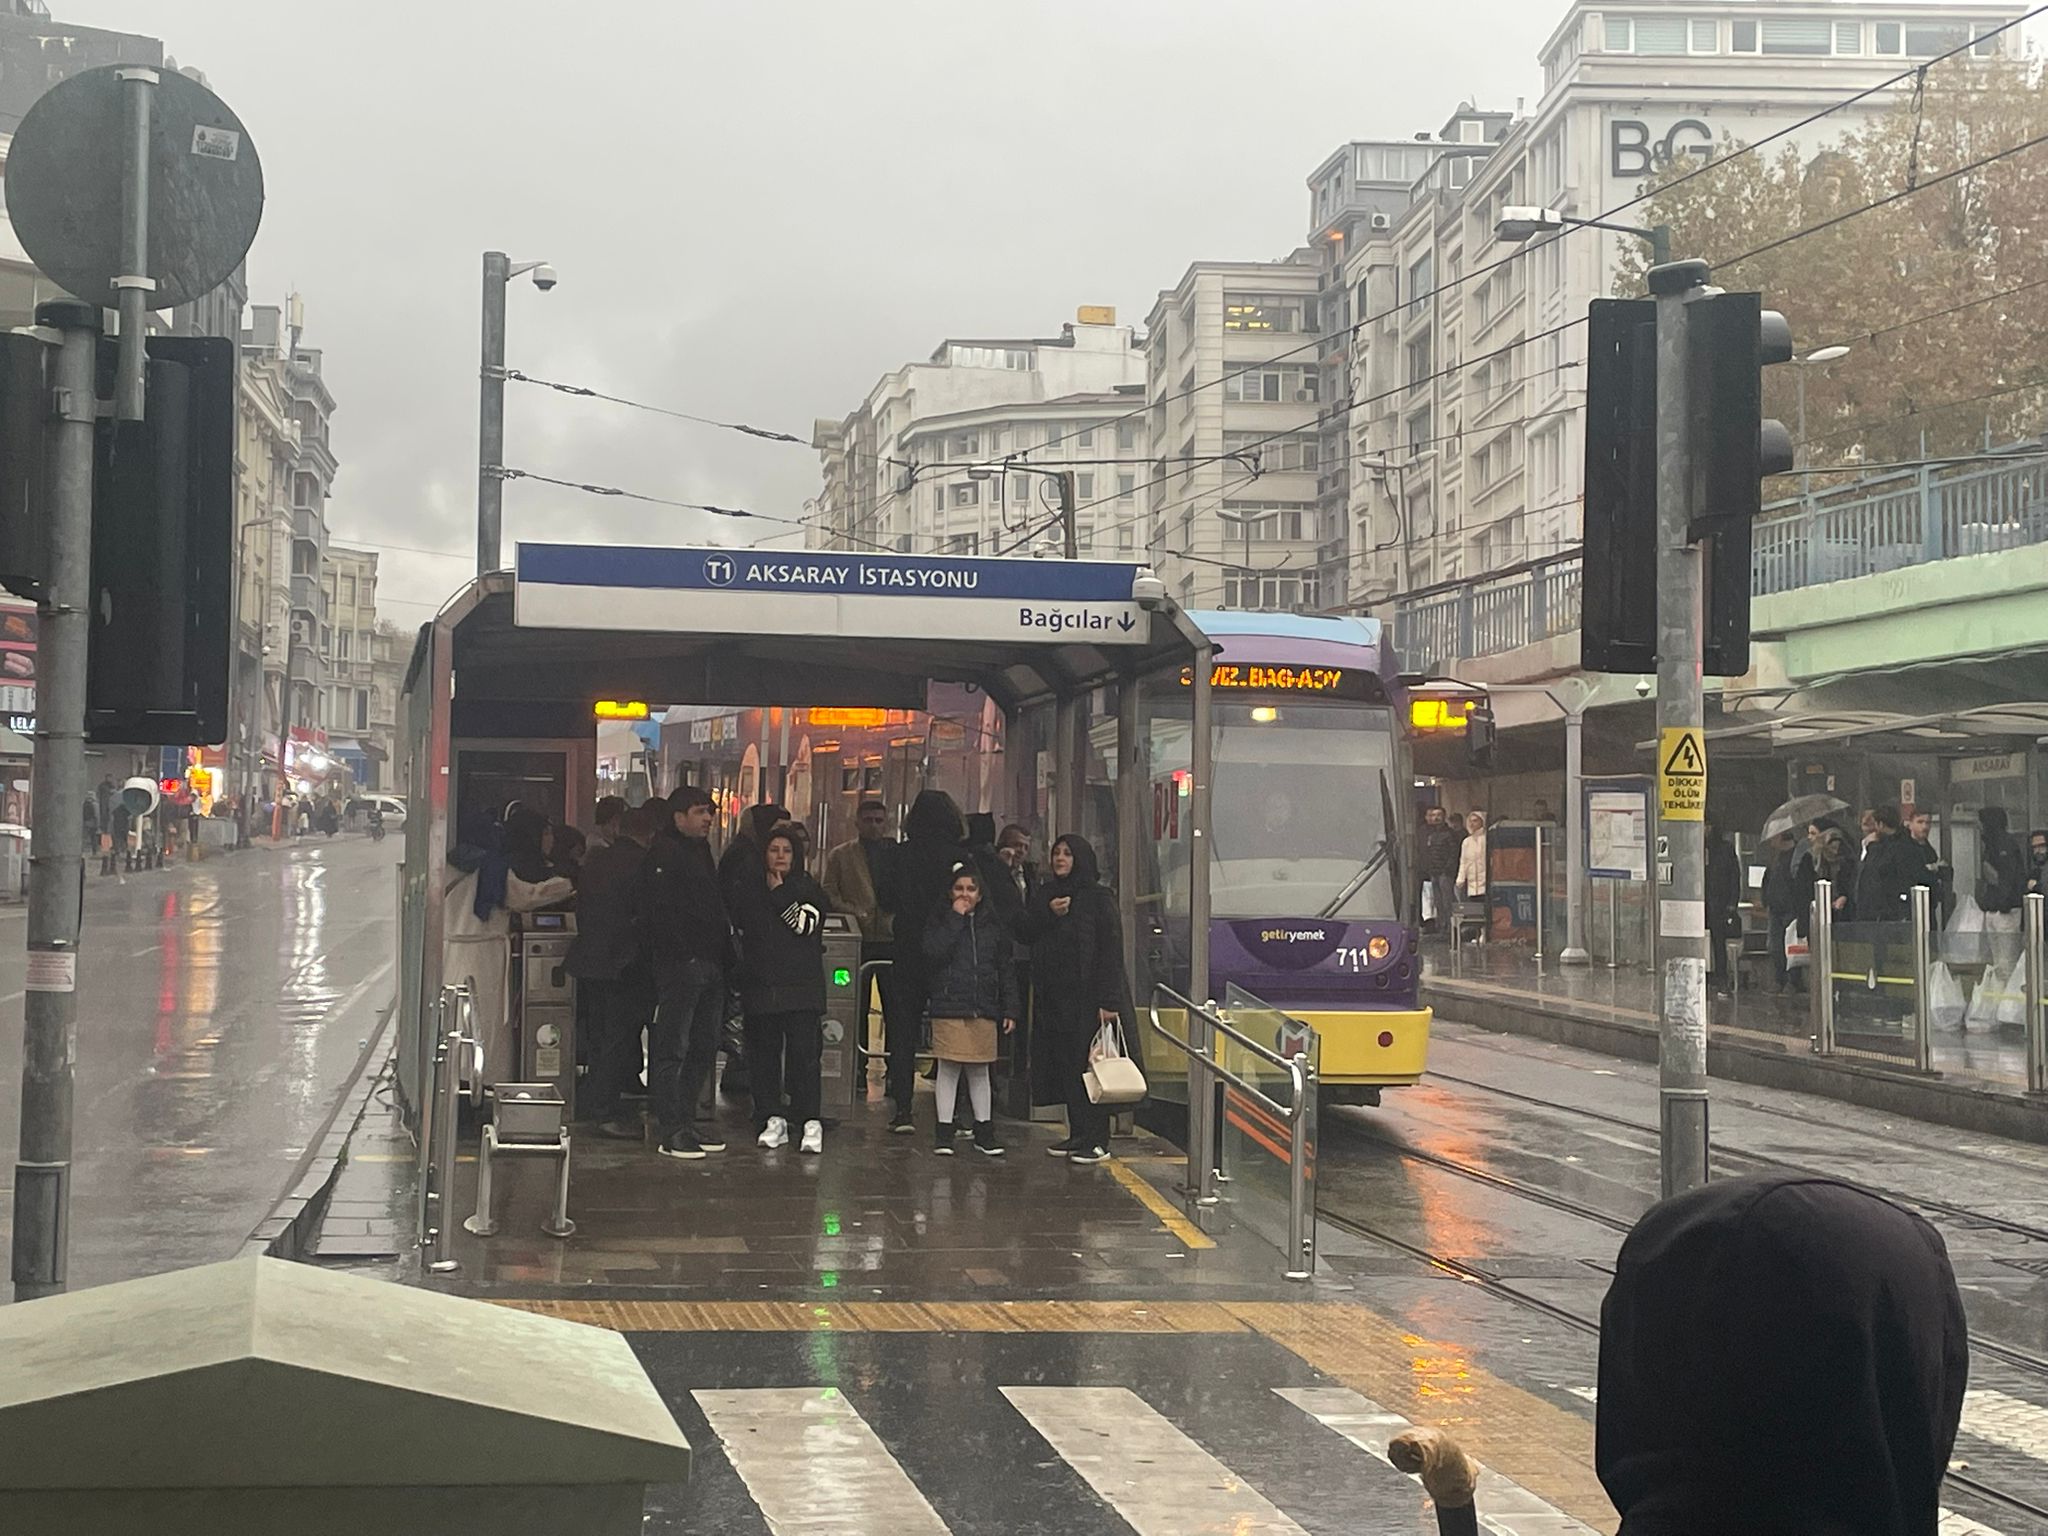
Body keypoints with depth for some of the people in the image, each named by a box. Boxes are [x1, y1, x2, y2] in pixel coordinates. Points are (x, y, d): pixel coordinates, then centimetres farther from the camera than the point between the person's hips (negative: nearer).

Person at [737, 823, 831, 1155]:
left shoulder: (810, 891, 6)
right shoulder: (750, 893, 13)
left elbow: (806, 924, -8)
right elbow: (742, 931, 16)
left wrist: (779, 893, -3)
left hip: (802, 989, -3)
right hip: (761, 987, 3)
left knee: (804, 1053, -9)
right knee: (764, 1053, 3)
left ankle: (811, 1123, -9)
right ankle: (773, 1120, 11)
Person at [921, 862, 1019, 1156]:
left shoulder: (994, 924, 10)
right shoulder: (940, 921, 3)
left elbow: (1006, 969, 11)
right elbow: (933, 952, -16)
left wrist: (1010, 1010, 6)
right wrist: (955, 918, -13)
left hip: (984, 1009, 2)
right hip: (949, 1007, -2)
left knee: (979, 1071, 8)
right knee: (949, 1068, -1)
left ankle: (984, 1132, 15)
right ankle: (944, 1132, 5)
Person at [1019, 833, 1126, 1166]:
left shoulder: (1099, 898, -5)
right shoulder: (1044, 895, 15)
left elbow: (1112, 951, -9)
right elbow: (1025, 934, 11)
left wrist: (1108, 1001, -15)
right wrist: (1047, 914, -8)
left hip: (1086, 996, -6)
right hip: (1054, 995, 6)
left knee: (1089, 1066, -7)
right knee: (1066, 1066, 8)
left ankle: (1097, 1139, -5)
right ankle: (1078, 1134, 15)